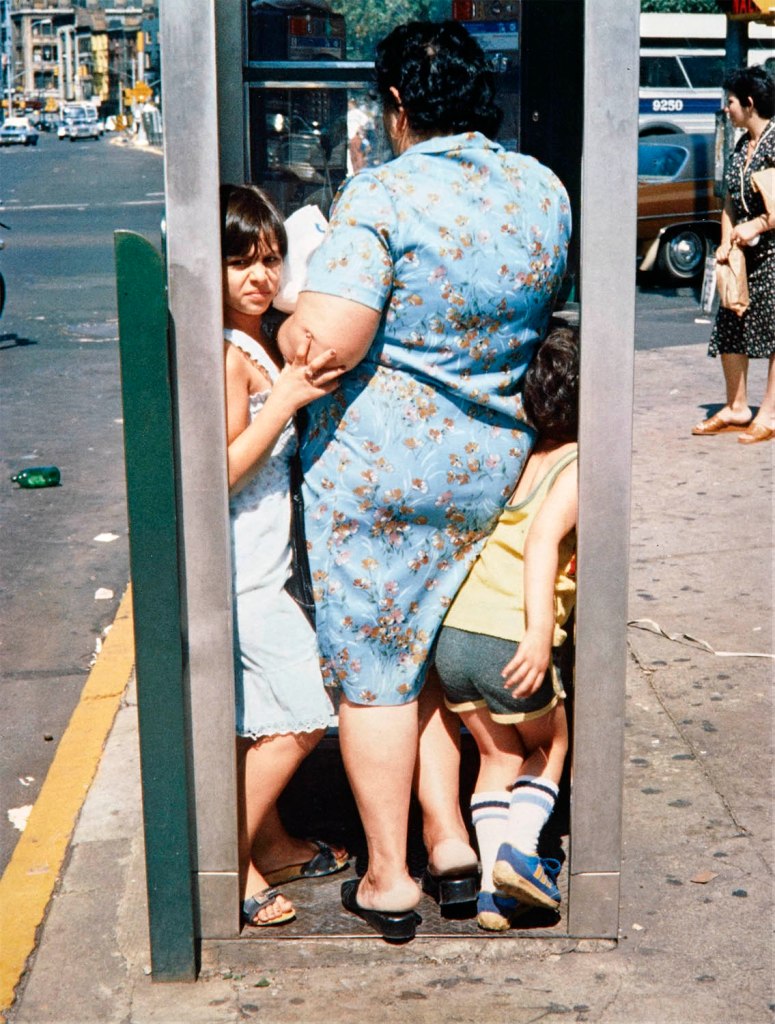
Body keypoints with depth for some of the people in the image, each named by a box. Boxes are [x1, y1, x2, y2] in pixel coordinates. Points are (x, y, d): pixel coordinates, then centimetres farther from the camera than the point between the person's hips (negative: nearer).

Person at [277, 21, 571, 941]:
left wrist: (282, 325, -2)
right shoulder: (543, 191, 4)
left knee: (372, 673, 6)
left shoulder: (382, 197, -17)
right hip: (491, 467, 6)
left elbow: (324, 344, -23)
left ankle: (388, 881, 16)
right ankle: (450, 841, 23)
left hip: (375, 466, -6)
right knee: (436, 654, 22)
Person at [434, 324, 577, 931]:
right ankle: (520, 850, 7)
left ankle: (494, 889, 16)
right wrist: (540, 632, -30)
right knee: (550, 744, 24)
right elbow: (543, 540, -21)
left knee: (499, 755, 23)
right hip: (513, 648, -5)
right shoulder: (578, 468, -5)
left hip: (453, 635, 5)